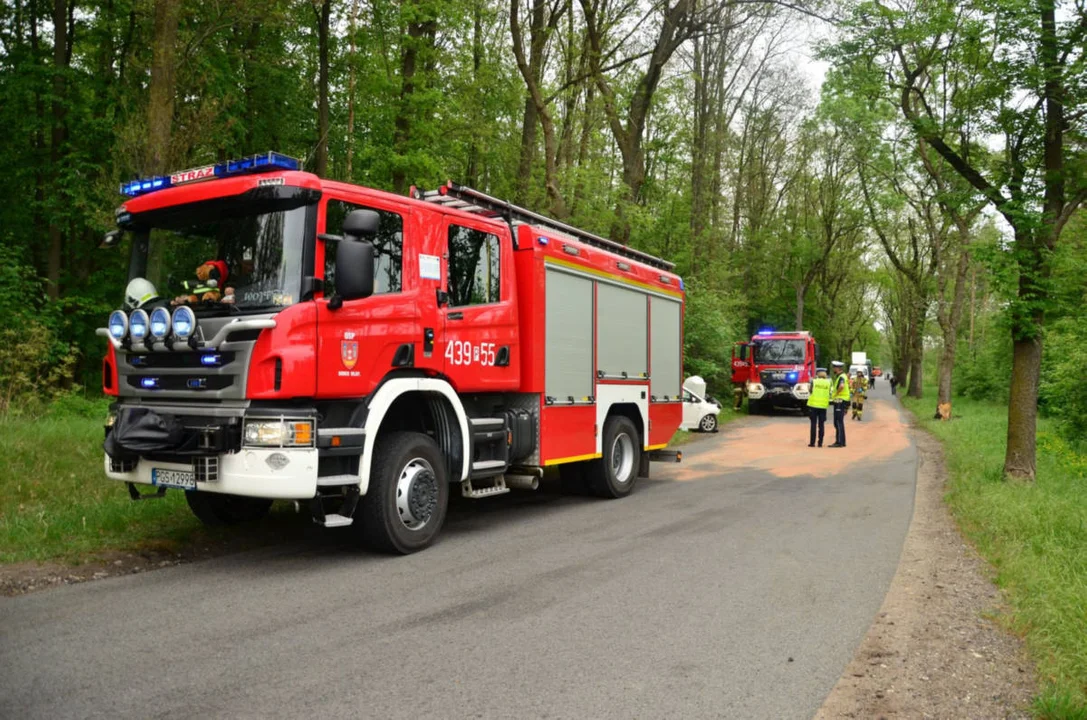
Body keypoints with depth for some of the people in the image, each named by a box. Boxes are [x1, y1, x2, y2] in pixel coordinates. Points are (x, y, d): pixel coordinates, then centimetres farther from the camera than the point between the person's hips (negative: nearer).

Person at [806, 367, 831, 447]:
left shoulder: (813, 381, -3)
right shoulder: (828, 382, 1)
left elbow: (810, 392, 4)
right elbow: (829, 395, 4)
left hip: (813, 405, -1)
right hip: (823, 406, 1)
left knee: (813, 424, 4)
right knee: (821, 425, 7)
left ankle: (812, 442, 2)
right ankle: (820, 443, 5)